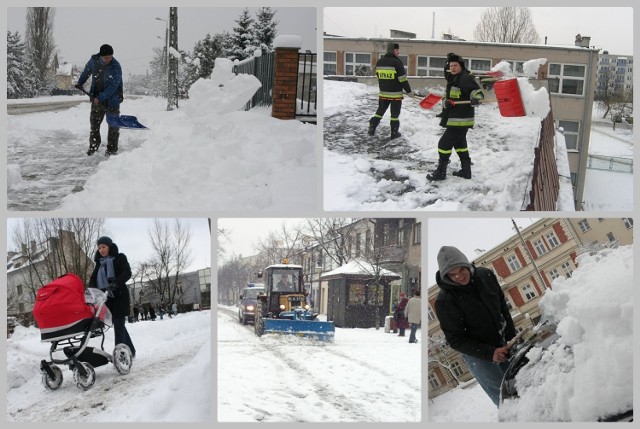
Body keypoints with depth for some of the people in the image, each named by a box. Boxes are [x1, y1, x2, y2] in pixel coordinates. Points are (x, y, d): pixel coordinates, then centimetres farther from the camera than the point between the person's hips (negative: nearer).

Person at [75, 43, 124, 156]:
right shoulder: (94, 60, -6)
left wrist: (100, 98, -27)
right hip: (96, 97, 5)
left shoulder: (116, 67, -23)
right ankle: (93, 145, 24)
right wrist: (80, 82, 28)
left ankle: (112, 148, 4)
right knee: (94, 121, 11)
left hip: (112, 98, -5)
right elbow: (87, 71, 17)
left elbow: (113, 87, -25)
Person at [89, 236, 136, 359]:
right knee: (119, 325, 10)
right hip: (106, 298, 6)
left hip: (119, 296, -6)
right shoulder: (99, 262, 17)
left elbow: (127, 273, -15)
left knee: (118, 325, -11)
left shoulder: (120, 258, 0)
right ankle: (130, 351, 20)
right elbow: (93, 278, 9)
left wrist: (115, 283, -33)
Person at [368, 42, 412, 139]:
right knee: (395, 113, 4)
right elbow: (403, 79, -14)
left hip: (383, 93, 5)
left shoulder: (379, 62, 4)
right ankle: (394, 133, 9)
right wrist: (409, 91, -4)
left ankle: (372, 129, 15)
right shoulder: (397, 62, -15)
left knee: (380, 111, 17)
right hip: (395, 93, -5)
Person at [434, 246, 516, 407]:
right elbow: (455, 340, -19)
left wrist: (512, 338, 1)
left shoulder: (486, 275, -10)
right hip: (477, 354, -5)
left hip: (501, 343, 5)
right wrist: (490, 353, -27)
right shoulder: (444, 302, -24)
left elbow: (503, 307, 5)